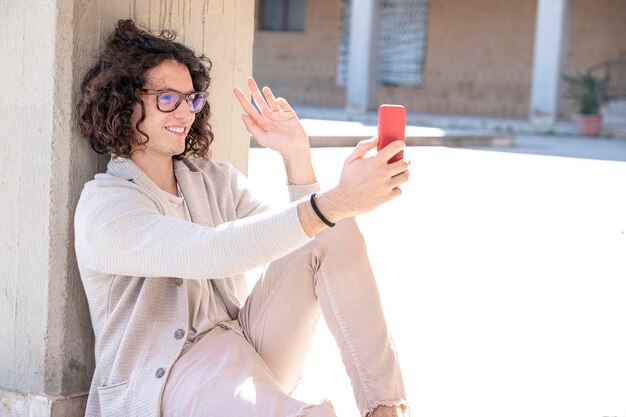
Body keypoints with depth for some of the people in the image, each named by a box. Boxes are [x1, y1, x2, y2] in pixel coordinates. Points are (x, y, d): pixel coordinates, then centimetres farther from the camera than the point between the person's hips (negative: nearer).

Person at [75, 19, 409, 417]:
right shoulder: (103, 209, -10)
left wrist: (297, 156, -7)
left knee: (337, 236, -16)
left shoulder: (217, 180, 14)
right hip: (172, 378, -7)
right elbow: (214, 253, -28)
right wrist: (336, 201, -36)